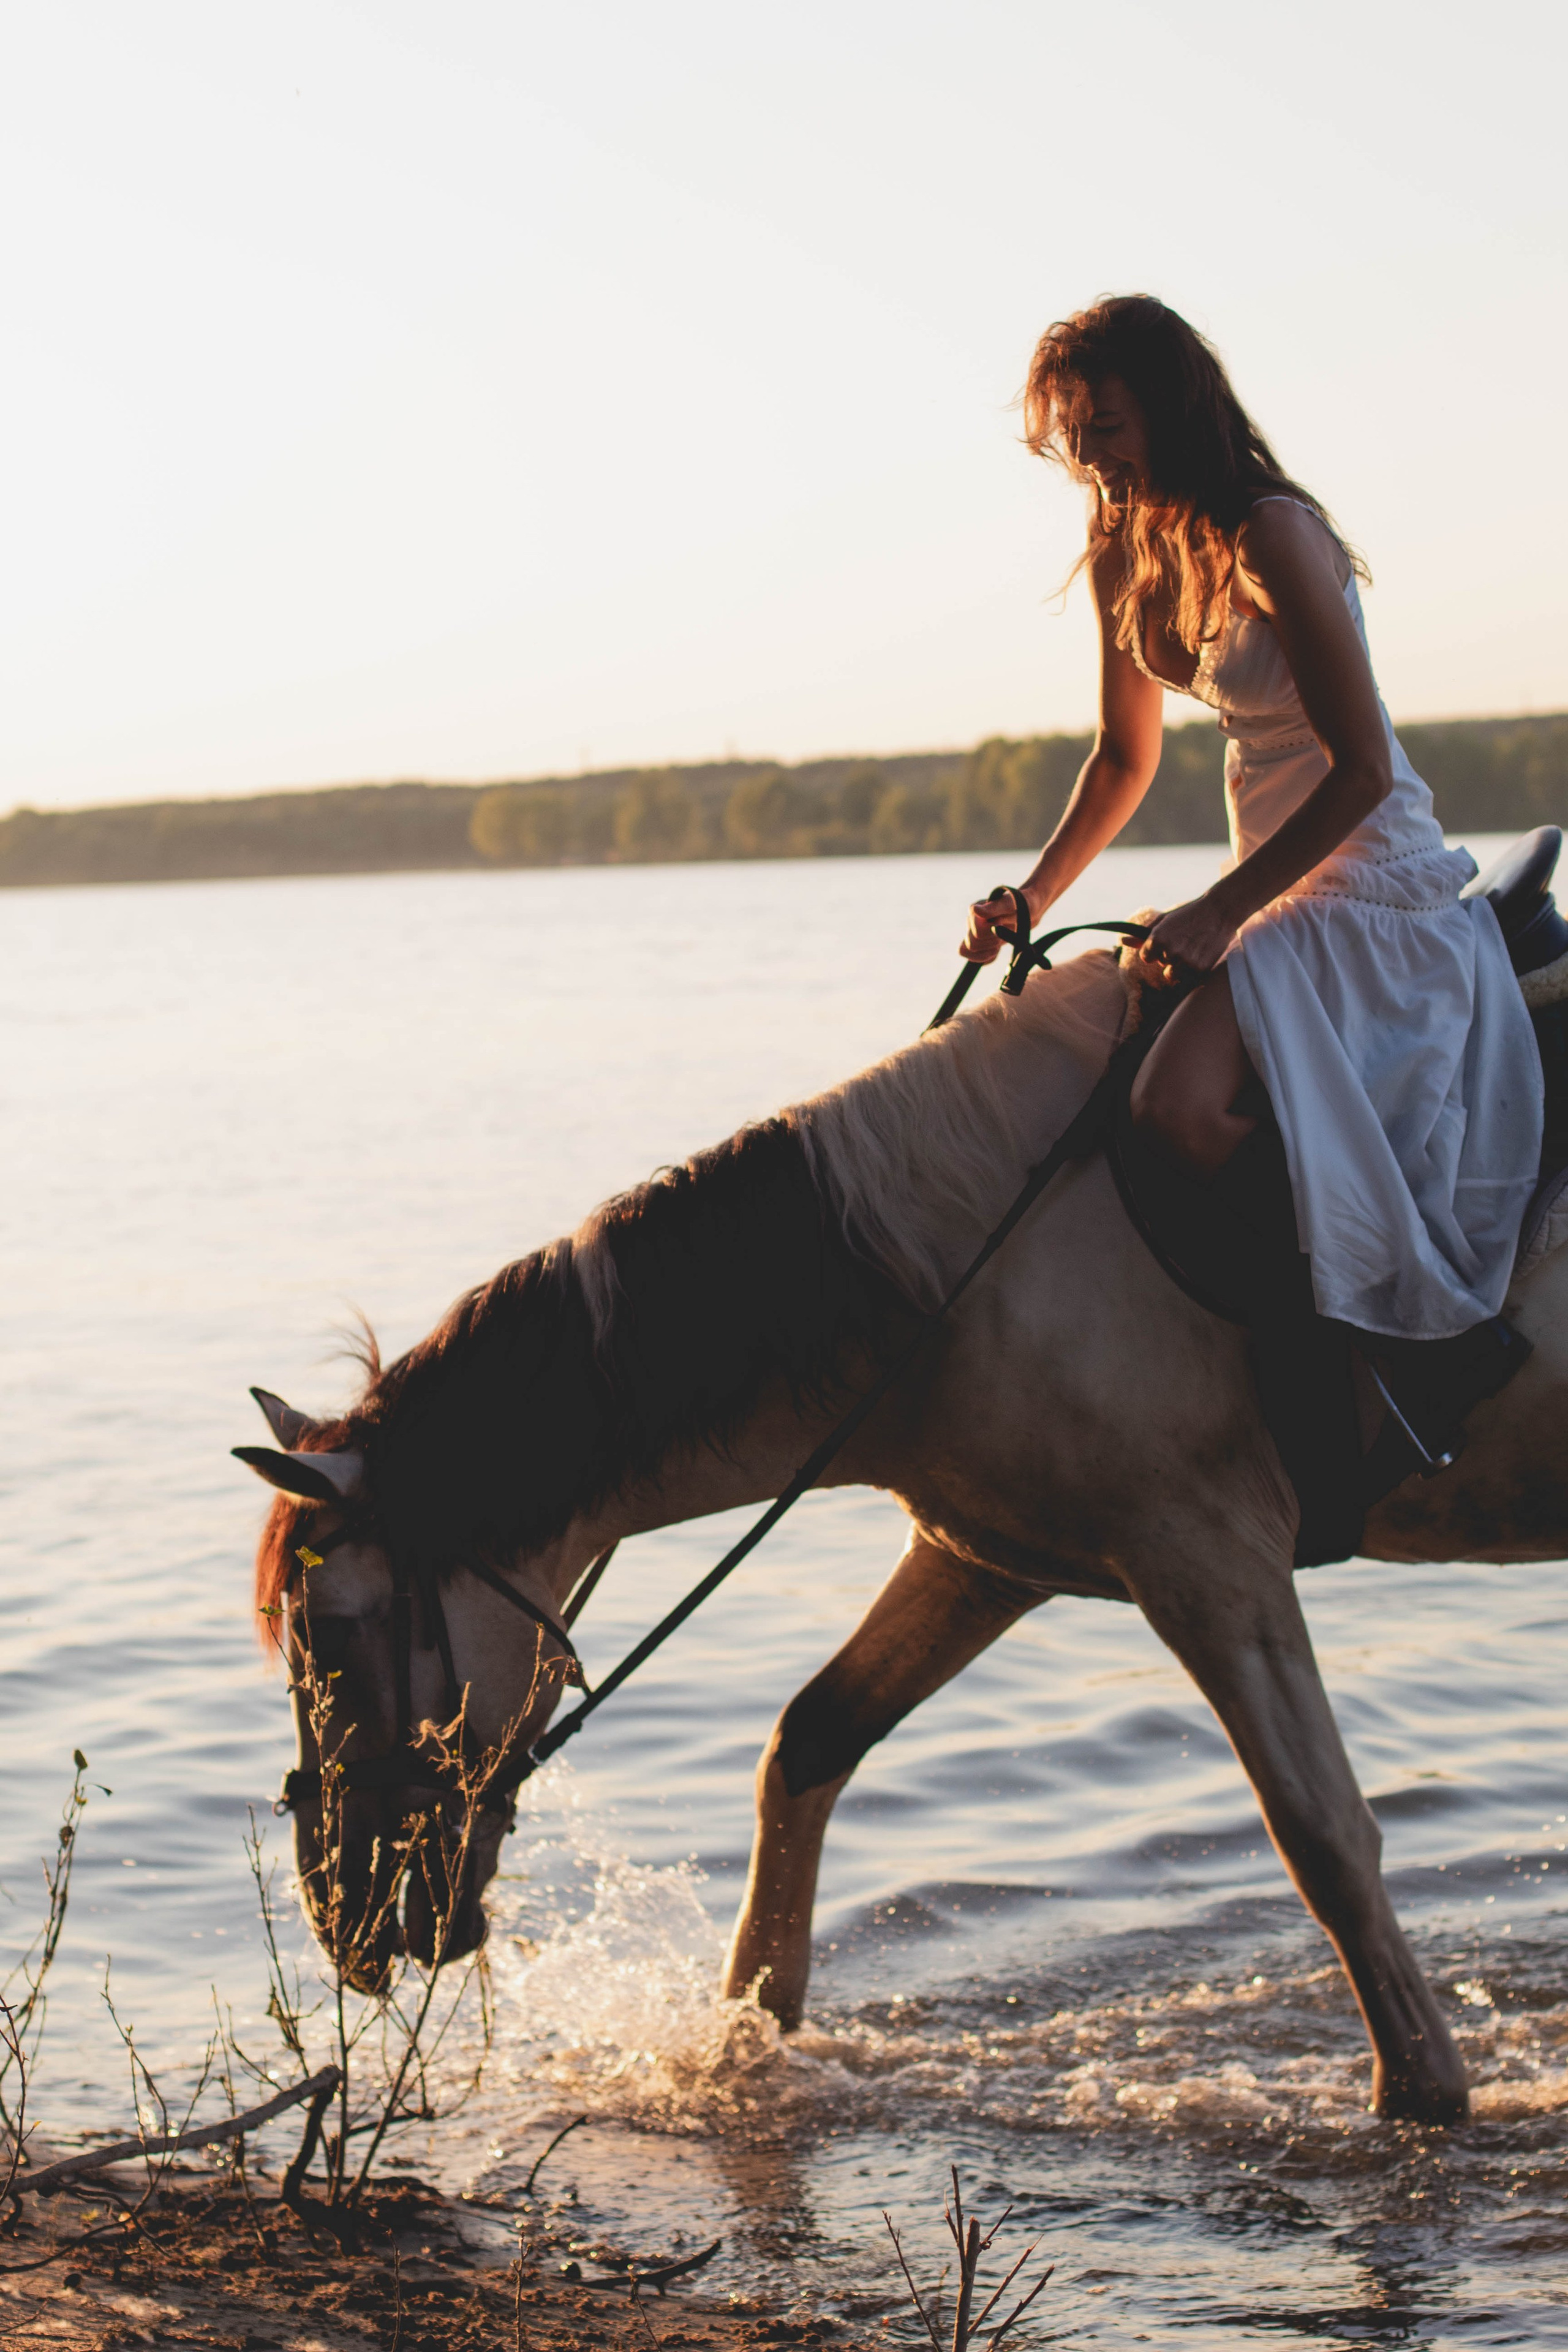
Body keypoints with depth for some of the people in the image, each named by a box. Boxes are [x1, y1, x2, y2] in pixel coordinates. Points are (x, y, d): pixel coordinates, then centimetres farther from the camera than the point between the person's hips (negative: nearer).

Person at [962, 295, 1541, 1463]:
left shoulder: (1270, 535, -20)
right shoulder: (1128, 557, 8)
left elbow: (1362, 771, -21)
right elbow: (1125, 760, 20)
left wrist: (1223, 912, -22)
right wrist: (1034, 899, 7)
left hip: (1370, 882, -10)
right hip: (1277, 893, 10)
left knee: (1179, 1104, -29)